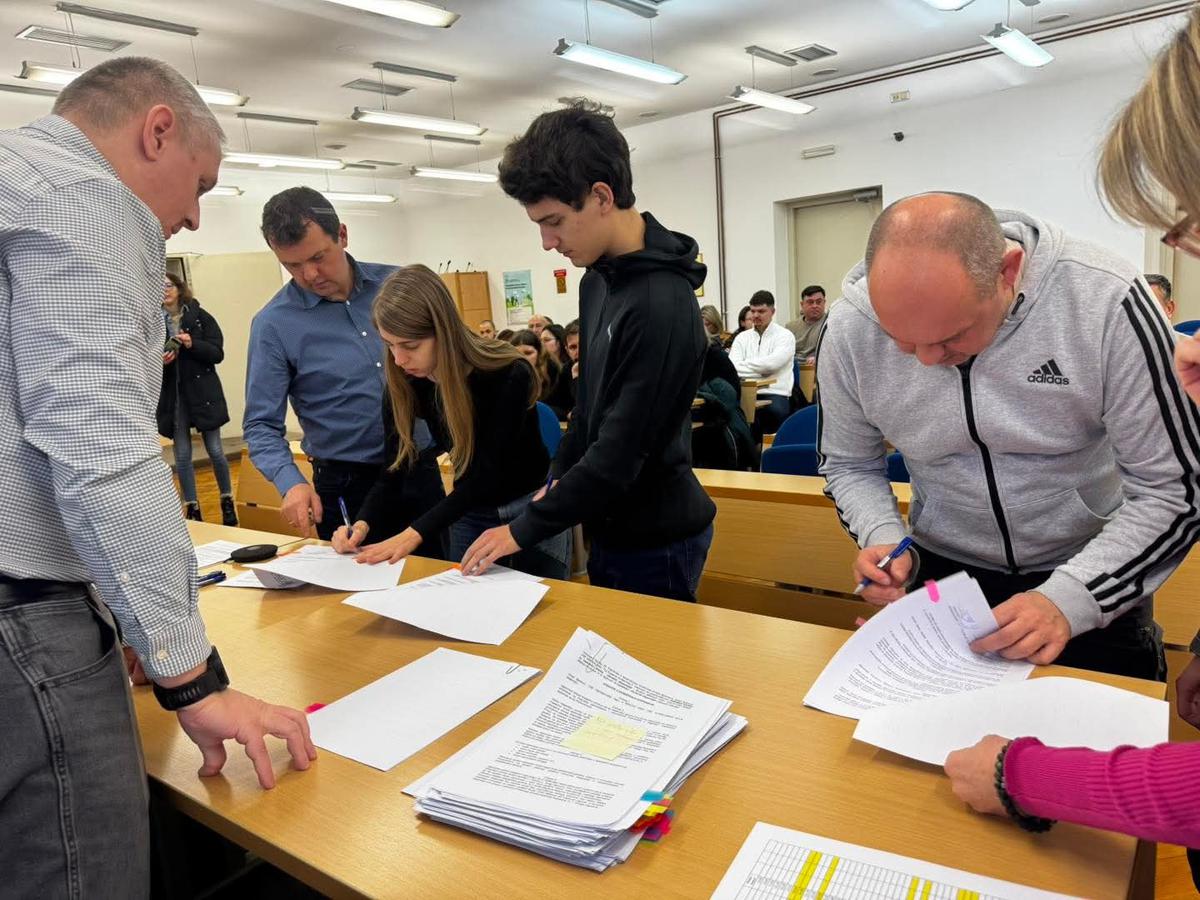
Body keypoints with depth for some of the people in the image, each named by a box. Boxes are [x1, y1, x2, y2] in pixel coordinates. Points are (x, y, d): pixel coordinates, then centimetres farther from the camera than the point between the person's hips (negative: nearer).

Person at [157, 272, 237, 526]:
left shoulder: (200, 317, -1)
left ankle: (227, 501, 21)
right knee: (182, 456, 4)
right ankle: (192, 508, 15)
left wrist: (192, 344, -20)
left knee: (215, 451, 3)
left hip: (203, 393, -1)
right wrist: (160, 360, -15)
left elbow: (217, 353, -5)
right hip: (173, 396, 1)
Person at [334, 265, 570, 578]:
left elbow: (488, 473, -27)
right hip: (468, 513, 4)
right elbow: (397, 463, -5)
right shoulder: (408, 381, -11)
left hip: (531, 510, -4)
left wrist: (416, 532, -35)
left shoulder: (508, 375, -25)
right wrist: (363, 522, -23)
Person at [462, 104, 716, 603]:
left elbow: (622, 450, -24)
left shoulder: (661, 305, -25)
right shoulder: (597, 277, 4)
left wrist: (526, 529, -15)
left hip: (655, 541, -8)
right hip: (610, 526, 9)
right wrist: (558, 478, 9)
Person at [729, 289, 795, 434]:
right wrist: (760, 370, -11)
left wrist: (743, 365, -3)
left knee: (774, 409, -36)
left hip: (775, 394, -3)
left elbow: (771, 364, -11)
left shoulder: (784, 336, 6)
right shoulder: (742, 337, 18)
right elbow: (731, 368, 3)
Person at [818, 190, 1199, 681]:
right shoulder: (850, 329, -19)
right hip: (943, 573, 2)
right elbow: (850, 465, -2)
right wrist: (884, 540, -21)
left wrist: (1067, 599, -30)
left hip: (1095, 579, -1)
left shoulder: (1106, 301, -26)